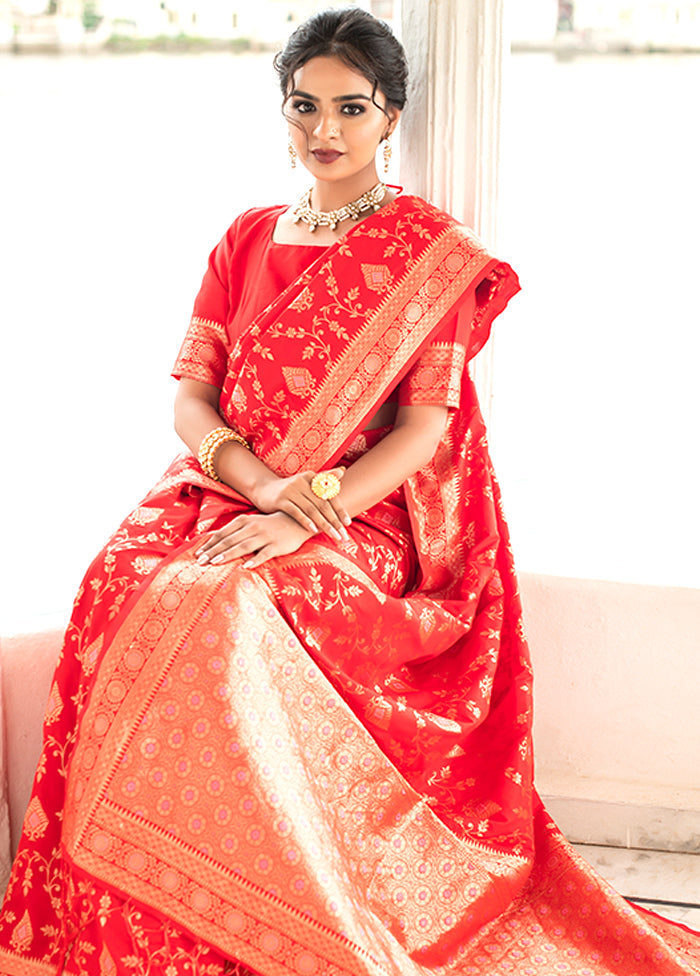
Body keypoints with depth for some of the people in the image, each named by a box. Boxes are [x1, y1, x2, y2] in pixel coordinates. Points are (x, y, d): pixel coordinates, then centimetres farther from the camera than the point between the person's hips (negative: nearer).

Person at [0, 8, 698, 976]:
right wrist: (268, 484, -14)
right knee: (123, 591, -27)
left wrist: (303, 518, -21)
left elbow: (425, 425, -6)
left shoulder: (434, 254, 4)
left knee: (231, 614, -34)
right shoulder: (247, 240, 16)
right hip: (227, 494, 4)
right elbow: (190, 394, 7)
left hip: (364, 518, -4)